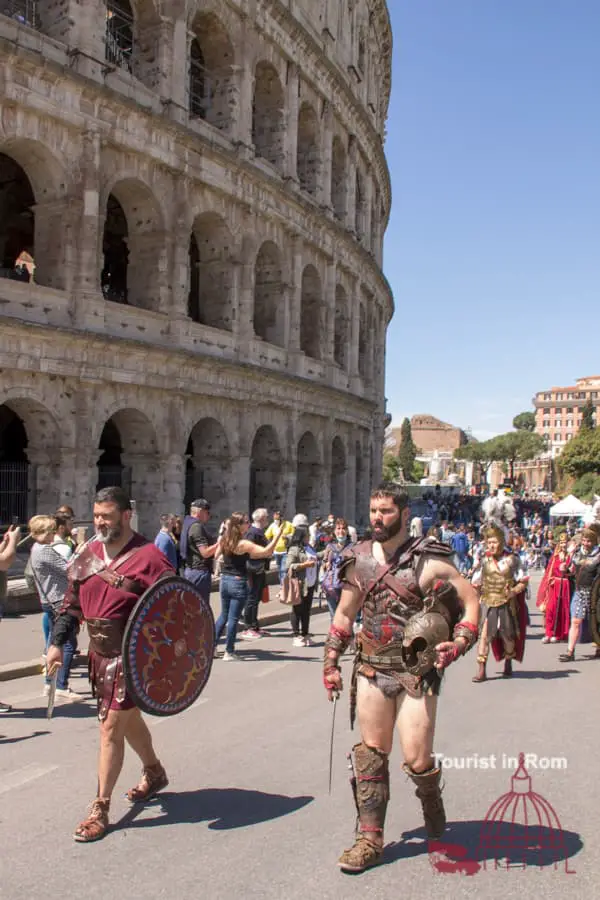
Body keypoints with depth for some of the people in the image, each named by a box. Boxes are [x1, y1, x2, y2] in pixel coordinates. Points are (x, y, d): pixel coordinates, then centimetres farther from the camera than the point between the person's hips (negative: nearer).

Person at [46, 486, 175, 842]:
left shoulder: (149, 557, -17)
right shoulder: (89, 555, 3)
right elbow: (73, 604, 11)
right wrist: (57, 644, 6)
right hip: (99, 653, 7)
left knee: (111, 727, -4)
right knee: (128, 717, 23)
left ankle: (101, 809, 10)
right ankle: (155, 773, 47)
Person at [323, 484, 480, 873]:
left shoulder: (429, 560, -9)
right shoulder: (360, 559, 5)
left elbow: (471, 602, -4)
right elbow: (344, 615, 14)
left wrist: (459, 644, -18)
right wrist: (331, 663, 10)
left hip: (417, 670, -4)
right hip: (371, 667, 4)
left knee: (416, 759, -3)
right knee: (371, 754, 8)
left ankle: (432, 801, 32)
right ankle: (370, 838, 22)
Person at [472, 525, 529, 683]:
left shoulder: (512, 559, -2)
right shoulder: (484, 560, 4)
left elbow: (523, 581, -1)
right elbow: (476, 583, 12)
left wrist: (514, 591, -18)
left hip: (507, 603, 0)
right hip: (488, 602, 0)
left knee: (508, 635, 13)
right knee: (485, 634, -11)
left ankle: (508, 663, 39)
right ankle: (481, 670, -10)